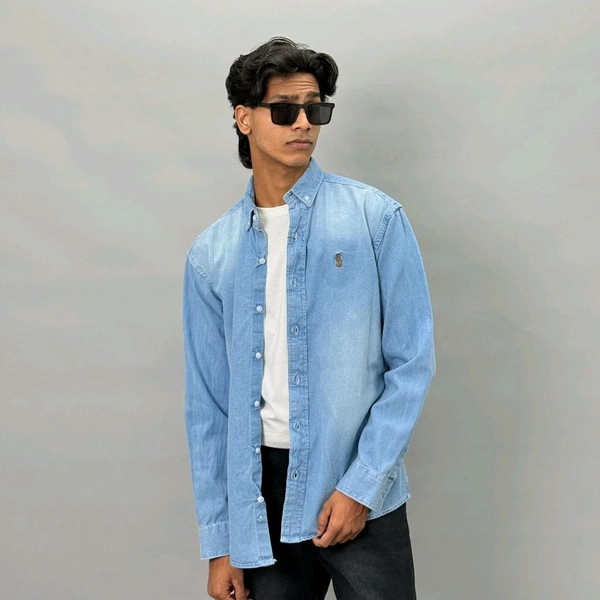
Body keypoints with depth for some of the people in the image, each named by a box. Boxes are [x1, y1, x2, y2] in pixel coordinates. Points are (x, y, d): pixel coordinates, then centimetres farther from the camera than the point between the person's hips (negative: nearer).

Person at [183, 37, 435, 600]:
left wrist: (362, 485, -11)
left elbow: (412, 363, -5)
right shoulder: (211, 253, 3)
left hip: (361, 491, -2)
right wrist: (219, 542, 5)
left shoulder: (375, 218, -4)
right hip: (260, 493, 2)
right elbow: (208, 401, 5)